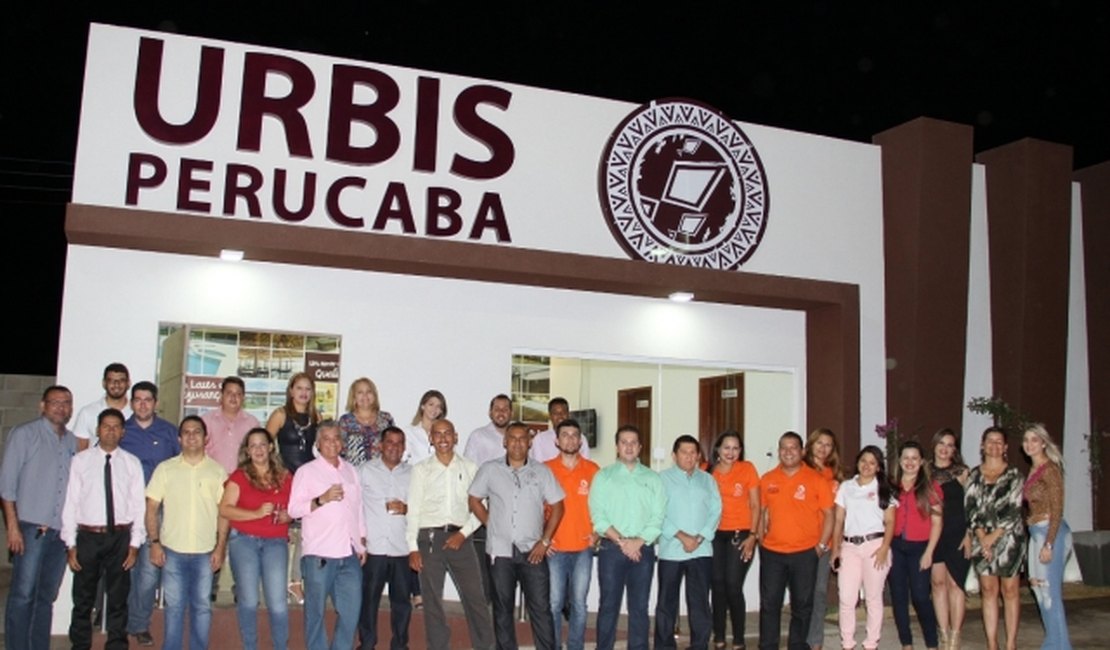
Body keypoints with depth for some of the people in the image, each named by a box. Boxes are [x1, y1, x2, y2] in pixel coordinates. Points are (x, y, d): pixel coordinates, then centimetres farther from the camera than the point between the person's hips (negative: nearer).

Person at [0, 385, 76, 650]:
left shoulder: (72, 442, 12)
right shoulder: (24, 434, -1)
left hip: (61, 531, 5)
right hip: (31, 528, -4)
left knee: (47, 597, 10)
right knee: (23, 594, -4)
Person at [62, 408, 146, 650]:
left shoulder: (132, 463, 2)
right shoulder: (80, 461, -1)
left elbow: (138, 505, 1)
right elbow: (70, 503, -2)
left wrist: (134, 545, -3)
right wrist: (70, 545, -4)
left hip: (120, 538, 1)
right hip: (88, 537, -1)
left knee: (118, 598, 11)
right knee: (83, 598, 10)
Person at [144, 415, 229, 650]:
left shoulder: (217, 471, 3)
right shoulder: (165, 469, 3)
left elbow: (223, 512, 2)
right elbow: (152, 508, 3)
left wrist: (220, 547, -4)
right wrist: (154, 542, -5)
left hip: (205, 552, 0)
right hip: (172, 550, 0)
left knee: (202, 606, 8)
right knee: (174, 606, 7)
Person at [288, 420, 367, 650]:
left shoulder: (350, 470, 16)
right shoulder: (306, 471, 1)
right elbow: (293, 509, -8)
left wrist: (362, 544, 15)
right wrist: (322, 499, -19)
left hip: (350, 554, 4)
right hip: (320, 555, -4)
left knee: (351, 610, 5)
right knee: (316, 611, 3)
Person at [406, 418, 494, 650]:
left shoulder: (470, 468, 5)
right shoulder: (421, 469, 4)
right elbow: (413, 510, 1)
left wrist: (463, 533, -9)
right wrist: (412, 547, -5)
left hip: (460, 538, 0)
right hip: (430, 538, 0)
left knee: (475, 597, -1)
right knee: (432, 601, 6)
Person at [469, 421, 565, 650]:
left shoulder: (542, 471, 2)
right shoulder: (490, 469, 1)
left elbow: (557, 507, 4)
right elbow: (474, 500, 10)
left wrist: (545, 541, -3)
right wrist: (491, 524, 1)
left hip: (533, 551, 0)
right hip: (501, 551, 1)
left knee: (541, 608, 0)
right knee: (502, 608, 10)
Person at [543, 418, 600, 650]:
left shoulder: (592, 469, 4)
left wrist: (596, 532, 0)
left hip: (583, 548, 1)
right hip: (555, 548, -1)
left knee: (579, 604, 6)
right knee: (554, 603, 2)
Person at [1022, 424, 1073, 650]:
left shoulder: (1050, 469, -12)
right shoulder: (1033, 470, 12)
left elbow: (1057, 510, -16)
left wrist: (1048, 544, -18)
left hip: (1050, 532, -9)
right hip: (1036, 532, 9)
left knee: (1050, 590, -4)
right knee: (1039, 588, 14)